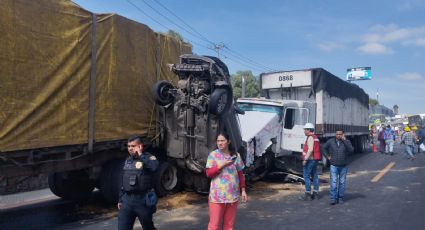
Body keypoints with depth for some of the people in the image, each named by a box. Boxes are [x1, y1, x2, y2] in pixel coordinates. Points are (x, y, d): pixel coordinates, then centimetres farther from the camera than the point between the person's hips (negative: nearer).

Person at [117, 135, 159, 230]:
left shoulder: (148, 158, -8)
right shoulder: (127, 161, 11)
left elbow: (154, 167, -34)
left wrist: (140, 155, -25)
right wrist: (120, 200, 18)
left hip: (143, 200, -5)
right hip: (127, 200, 5)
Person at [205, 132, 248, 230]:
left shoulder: (236, 155, 5)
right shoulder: (213, 155, -3)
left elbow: (240, 174, 10)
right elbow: (208, 173, -8)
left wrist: (243, 191, 6)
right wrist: (222, 165, -18)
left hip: (233, 195, 3)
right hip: (217, 195, -3)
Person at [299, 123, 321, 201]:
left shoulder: (310, 138, -14)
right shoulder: (315, 137, 17)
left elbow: (310, 149, -24)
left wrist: (305, 159, -23)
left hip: (310, 159, -10)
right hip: (315, 159, 10)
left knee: (306, 176, -6)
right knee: (314, 176, 12)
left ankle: (308, 194, -5)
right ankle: (315, 193, 17)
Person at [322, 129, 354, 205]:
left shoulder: (346, 142, -4)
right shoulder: (331, 141, -2)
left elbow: (351, 150, -21)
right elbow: (324, 147, 15)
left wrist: (344, 140, -24)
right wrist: (328, 155, 9)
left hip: (343, 166, 0)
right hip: (334, 165, 0)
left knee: (342, 182, 9)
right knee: (333, 182, -5)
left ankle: (340, 198, 20)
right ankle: (333, 199, -1)